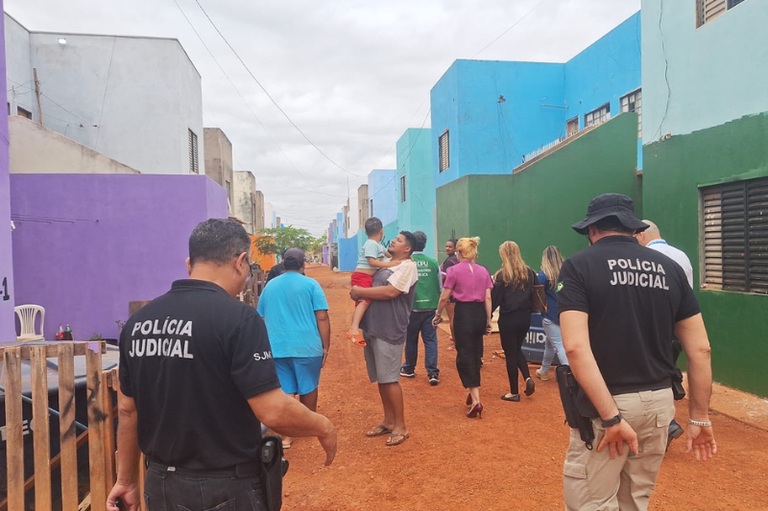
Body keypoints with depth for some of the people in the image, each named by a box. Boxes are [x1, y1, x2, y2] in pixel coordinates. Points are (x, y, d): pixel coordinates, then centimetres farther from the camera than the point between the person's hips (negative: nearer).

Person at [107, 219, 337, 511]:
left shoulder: (138, 321, 0)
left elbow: (127, 410, 8)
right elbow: (274, 412, -23)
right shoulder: (238, 318, -20)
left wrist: (126, 480, 18)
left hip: (160, 485, 6)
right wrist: (323, 427, -6)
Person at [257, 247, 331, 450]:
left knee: (285, 391, 7)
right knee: (308, 388, 15)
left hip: (277, 347, 3)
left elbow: (261, 318, 16)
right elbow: (322, 318, -9)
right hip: (307, 346, -2)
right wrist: (326, 346, -3)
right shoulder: (311, 284, -4)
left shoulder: (270, 286, 9)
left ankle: (286, 435, 7)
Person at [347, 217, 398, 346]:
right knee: (365, 300, -27)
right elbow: (372, 261, -22)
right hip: (362, 276, -11)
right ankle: (353, 329, -40)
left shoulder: (378, 245, 19)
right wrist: (389, 264, -25)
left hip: (368, 277, 11)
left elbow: (387, 253, 32)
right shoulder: (371, 244, -12)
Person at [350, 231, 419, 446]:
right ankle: (388, 420, 26)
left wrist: (360, 291, -13)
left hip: (390, 331, -8)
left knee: (390, 378, -4)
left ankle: (400, 426, 10)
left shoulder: (408, 266, -9)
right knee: (380, 378, 14)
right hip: (372, 328, 8)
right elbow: (372, 288, 24)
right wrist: (358, 293, 2)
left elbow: (390, 292, -21)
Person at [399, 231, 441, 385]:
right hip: (431, 307, 2)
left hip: (412, 307, -1)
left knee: (411, 339, 13)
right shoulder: (433, 262, 0)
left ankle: (409, 369, 29)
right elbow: (440, 287, 7)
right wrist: (438, 306, 21)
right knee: (430, 339, 6)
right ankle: (433, 372, 0)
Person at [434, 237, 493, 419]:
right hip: (480, 313, 5)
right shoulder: (483, 271, 6)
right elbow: (488, 298, 3)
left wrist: (438, 315, 10)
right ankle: (472, 392, 31)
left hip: (464, 313, -5)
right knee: (475, 354, 19)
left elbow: (444, 297, -4)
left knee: (465, 355, 1)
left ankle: (475, 400, -7)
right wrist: (488, 320, 9)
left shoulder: (454, 270, -6)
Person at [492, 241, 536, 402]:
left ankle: (514, 392, 14)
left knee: (510, 353, 6)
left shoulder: (502, 275, -11)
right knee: (517, 349, 23)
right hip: (525, 317, 5)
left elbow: (494, 299, -10)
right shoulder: (529, 272, 4)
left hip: (508, 319, -5)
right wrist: (528, 309, 16)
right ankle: (528, 378, 3)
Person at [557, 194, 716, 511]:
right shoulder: (669, 268, 6)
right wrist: (699, 416, 12)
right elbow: (700, 349, 6)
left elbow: (576, 347, -20)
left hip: (603, 403, -5)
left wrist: (611, 416, -19)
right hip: (660, 401, 6)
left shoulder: (579, 265, -8)